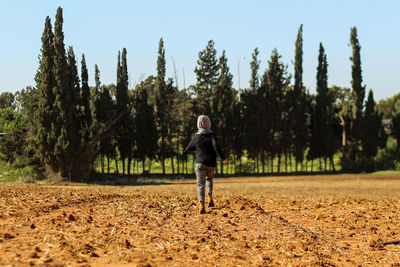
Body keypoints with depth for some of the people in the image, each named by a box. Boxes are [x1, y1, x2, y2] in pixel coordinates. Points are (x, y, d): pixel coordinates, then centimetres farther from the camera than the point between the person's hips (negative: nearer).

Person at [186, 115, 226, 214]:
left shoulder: (196, 137, 7)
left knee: (201, 184, -4)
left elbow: (188, 148, 20)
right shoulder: (211, 135, -3)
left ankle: (201, 205, -22)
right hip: (211, 164, 0)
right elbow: (216, 146, -21)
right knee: (209, 179, 28)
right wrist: (223, 158, -19)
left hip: (200, 163, 0)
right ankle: (210, 198, 15)